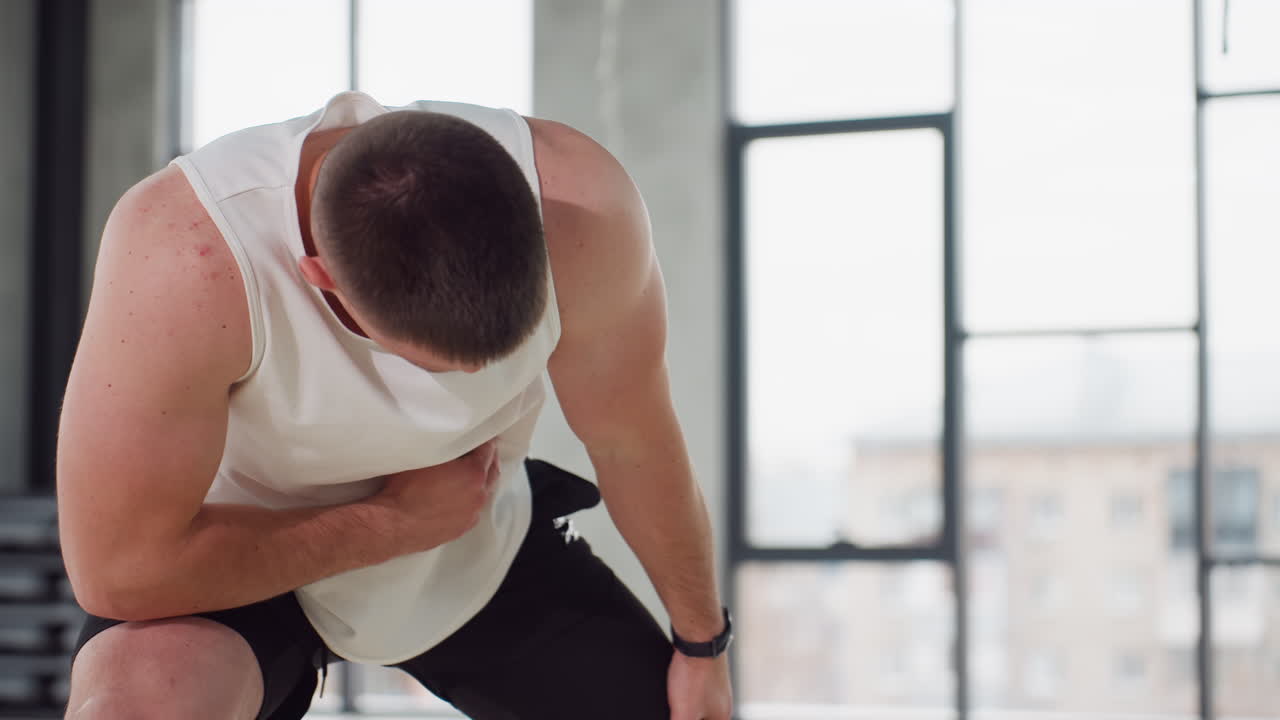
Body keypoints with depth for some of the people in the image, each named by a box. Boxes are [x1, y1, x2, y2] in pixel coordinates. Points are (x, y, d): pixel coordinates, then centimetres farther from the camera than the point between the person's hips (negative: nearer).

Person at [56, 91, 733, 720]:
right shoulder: (182, 260, -38)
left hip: (482, 550, 4)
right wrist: (397, 523, -23)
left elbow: (628, 438, -11)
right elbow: (120, 566, -31)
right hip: (260, 551, -3)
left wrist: (701, 644, 2)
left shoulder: (579, 206, -29)